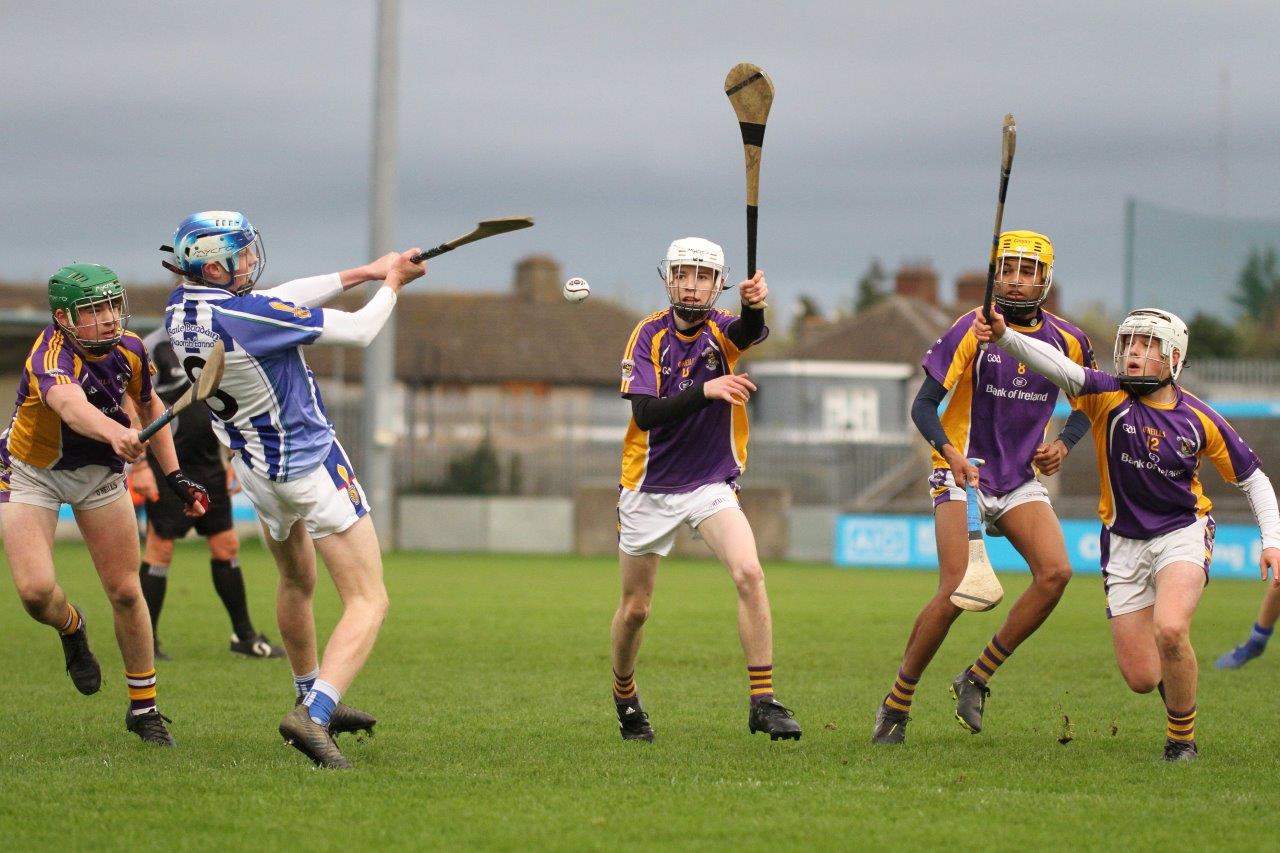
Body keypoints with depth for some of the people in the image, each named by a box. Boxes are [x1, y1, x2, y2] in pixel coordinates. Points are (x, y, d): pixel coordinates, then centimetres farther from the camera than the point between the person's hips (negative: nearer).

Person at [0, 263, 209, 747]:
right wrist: (114, 432, -77)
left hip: (99, 471, 4)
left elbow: (149, 406, 7)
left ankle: (144, 708, 15)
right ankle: (72, 629, 20)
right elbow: (69, 404, -57)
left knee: (125, 593, 0)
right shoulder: (51, 358, -34)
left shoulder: (129, 349, -14)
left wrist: (174, 476, 2)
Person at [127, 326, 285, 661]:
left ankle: (244, 636, 17)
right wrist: (138, 467, -16)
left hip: (207, 465, 7)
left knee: (226, 545, 8)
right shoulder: (154, 348, -10)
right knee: (160, 548, -4)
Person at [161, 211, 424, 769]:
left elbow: (277, 301, 8)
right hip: (311, 466, -8)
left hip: (255, 471, 8)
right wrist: (392, 283, 2)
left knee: (296, 583, 31)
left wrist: (364, 272, 10)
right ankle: (314, 714, -24)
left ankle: (315, 701, 43)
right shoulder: (249, 317, -29)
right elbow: (360, 330, -18)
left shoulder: (181, 308, -6)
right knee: (368, 603, -5)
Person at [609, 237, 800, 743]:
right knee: (634, 609, 9)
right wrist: (704, 390, -36)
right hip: (649, 489, 0)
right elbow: (645, 414, -21)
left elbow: (749, 333, -35)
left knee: (750, 574, -23)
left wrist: (755, 307, -59)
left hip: (711, 487, 0)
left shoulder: (722, 329, -9)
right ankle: (624, 697, 36)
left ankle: (763, 702, -19)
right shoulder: (650, 335, -9)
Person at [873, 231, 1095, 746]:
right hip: (962, 473, -4)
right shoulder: (972, 331, -10)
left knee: (1055, 573, -19)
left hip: (1021, 480, 4)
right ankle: (896, 704, -2)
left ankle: (977, 679, -3)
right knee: (956, 591, -18)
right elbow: (923, 405, -10)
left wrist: (1064, 444, 0)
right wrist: (949, 449, -28)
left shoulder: (1067, 341, 2)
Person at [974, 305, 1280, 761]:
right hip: (1124, 543, 1)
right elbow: (1057, 366, -29)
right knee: (1141, 679, -2)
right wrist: (1004, 336, -47)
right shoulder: (1110, 397, -10)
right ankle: (1179, 680, 39)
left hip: (1182, 534, -1)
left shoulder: (1201, 421, -6)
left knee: (1169, 630, -30)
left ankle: (1182, 737, -6)